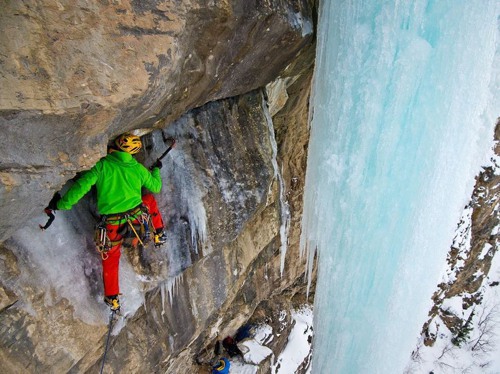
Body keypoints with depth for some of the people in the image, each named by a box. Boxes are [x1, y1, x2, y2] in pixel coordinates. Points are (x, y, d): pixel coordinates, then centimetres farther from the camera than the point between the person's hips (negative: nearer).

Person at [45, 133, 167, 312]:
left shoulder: (102, 165, -6)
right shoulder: (138, 168, 1)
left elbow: (81, 186, -12)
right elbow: (156, 187, 17)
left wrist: (60, 204, -1)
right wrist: (156, 170, 35)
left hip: (112, 227, -1)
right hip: (138, 221, 1)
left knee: (110, 260, 23)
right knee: (150, 198, 31)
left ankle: (112, 300, 33)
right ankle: (159, 235, 36)